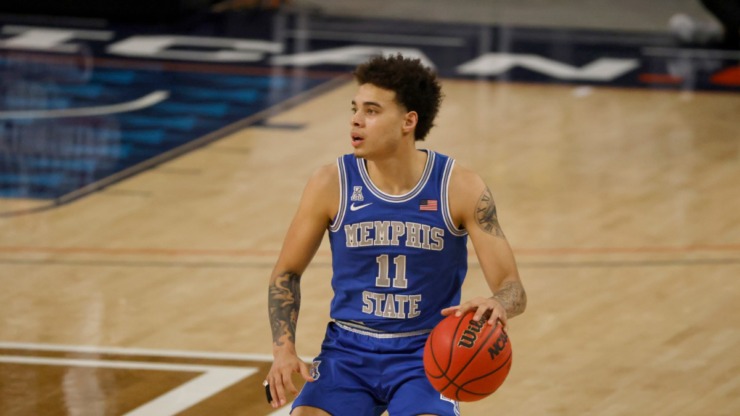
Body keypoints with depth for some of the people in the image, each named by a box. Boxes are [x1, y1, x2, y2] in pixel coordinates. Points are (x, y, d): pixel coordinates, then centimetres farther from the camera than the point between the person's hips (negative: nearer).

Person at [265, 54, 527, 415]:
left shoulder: (460, 189, -11)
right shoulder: (331, 185, -7)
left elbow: (512, 288, -10)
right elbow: (287, 273, 6)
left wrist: (497, 305, -35)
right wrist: (283, 350, -9)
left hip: (426, 355, -1)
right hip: (348, 350, 1)